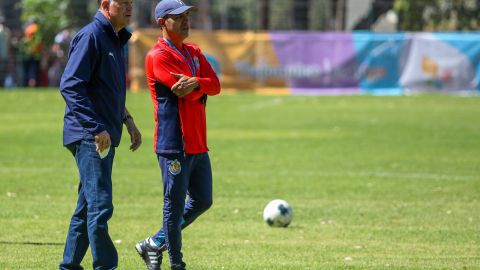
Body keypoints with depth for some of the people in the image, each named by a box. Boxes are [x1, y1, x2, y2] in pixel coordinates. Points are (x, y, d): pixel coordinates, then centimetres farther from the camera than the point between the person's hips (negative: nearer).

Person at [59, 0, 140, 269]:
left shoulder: (115, 39, 18)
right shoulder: (91, 36, -11)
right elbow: (70, 86, -19)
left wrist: (128, 120, 19)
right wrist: (96, 128, -24)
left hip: (104, 136, 10)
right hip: (89, 136, -10)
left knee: (88, 206, 14)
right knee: (100, 205, -14)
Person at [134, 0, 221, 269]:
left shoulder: (194, 52, 16)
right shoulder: (158, 56, -10)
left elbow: (215, 85, 1)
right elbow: (186, 94, -19)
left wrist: (196, 83, -17)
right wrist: (203, 87, -3)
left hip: (198, 144, 8)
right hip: (174, 144, -8)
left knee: (202, 201, 14)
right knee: (175, 205, -2)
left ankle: (154, 245, 24)